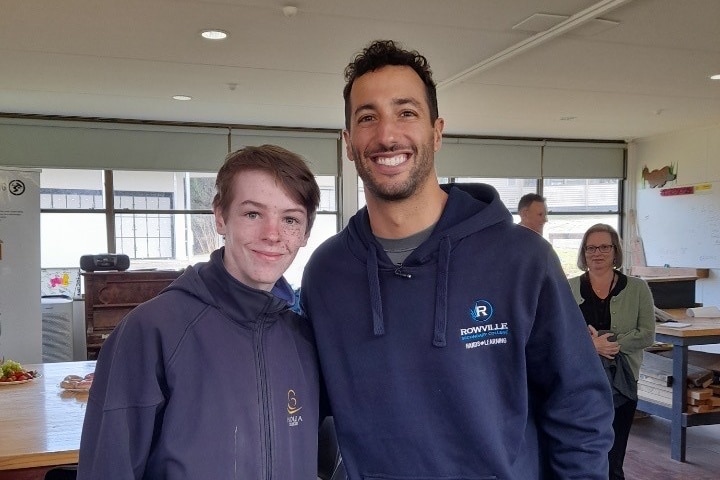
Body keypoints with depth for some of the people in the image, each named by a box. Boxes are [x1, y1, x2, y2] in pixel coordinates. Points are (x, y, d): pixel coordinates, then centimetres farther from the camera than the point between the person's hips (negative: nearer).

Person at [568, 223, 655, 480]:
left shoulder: (637, 288, 3)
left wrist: (612, 344, -15)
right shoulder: (569, 289, 2)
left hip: (620, 384, 0)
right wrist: (591, 345, -18)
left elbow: (646, 334, -2)